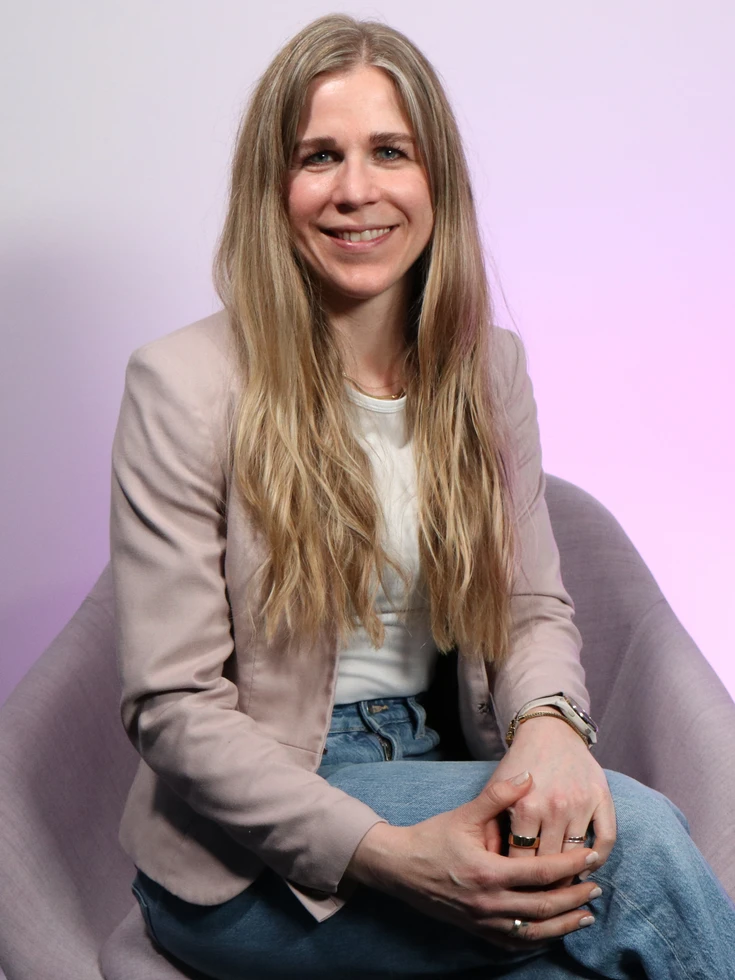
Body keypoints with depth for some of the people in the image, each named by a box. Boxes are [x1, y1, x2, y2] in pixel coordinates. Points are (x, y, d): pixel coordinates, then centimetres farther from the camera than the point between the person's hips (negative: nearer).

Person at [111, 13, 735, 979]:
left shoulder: (491, 368, 5)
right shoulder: (184, 385, -12)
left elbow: (536, 607, 6)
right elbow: (173, 707, -13)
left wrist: (550, 723, -19)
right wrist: (389, 855, -25)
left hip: (445, 779, 5)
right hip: (251, 861, -4)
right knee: (635, 836, -25)